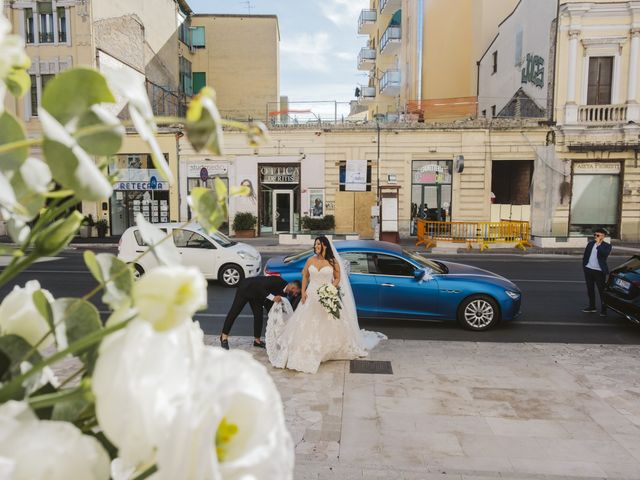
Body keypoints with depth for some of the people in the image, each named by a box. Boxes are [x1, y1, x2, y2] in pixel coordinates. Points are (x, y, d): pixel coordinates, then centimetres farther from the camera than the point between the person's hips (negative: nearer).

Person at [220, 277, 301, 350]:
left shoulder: (283, 292, -7)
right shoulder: (277, 281, -31)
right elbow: (260, 286, -38)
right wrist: (272, 297, -43)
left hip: (257, 295, 7)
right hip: (246, 288, -7)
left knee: (259, 315, -1)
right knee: (234, 312, -1)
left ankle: (257, 340, 11)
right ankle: (224, 336, 8)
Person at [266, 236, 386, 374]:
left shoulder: (333, 262, -2)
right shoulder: (310, 260, 5)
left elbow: (338, 278, 3)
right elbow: (305, 277, 10)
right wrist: (303, 292, 0)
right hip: (311, 296, 2)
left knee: (330, 325, 1)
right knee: (308, 325, 1)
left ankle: (331, 349, 18)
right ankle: (307, 352, 11)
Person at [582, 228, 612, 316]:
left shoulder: (607, 246, -3)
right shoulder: (590, 243, 10)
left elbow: (604, 254, -23)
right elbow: (585, 255, 15)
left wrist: (598, 245, -19)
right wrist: (584, 265, 8)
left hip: (599, 271, -5)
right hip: (588, 269, 5)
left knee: (601, 290, -2)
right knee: (590, 289, 13)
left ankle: (603, 309, 6)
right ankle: (592, 307, 24)